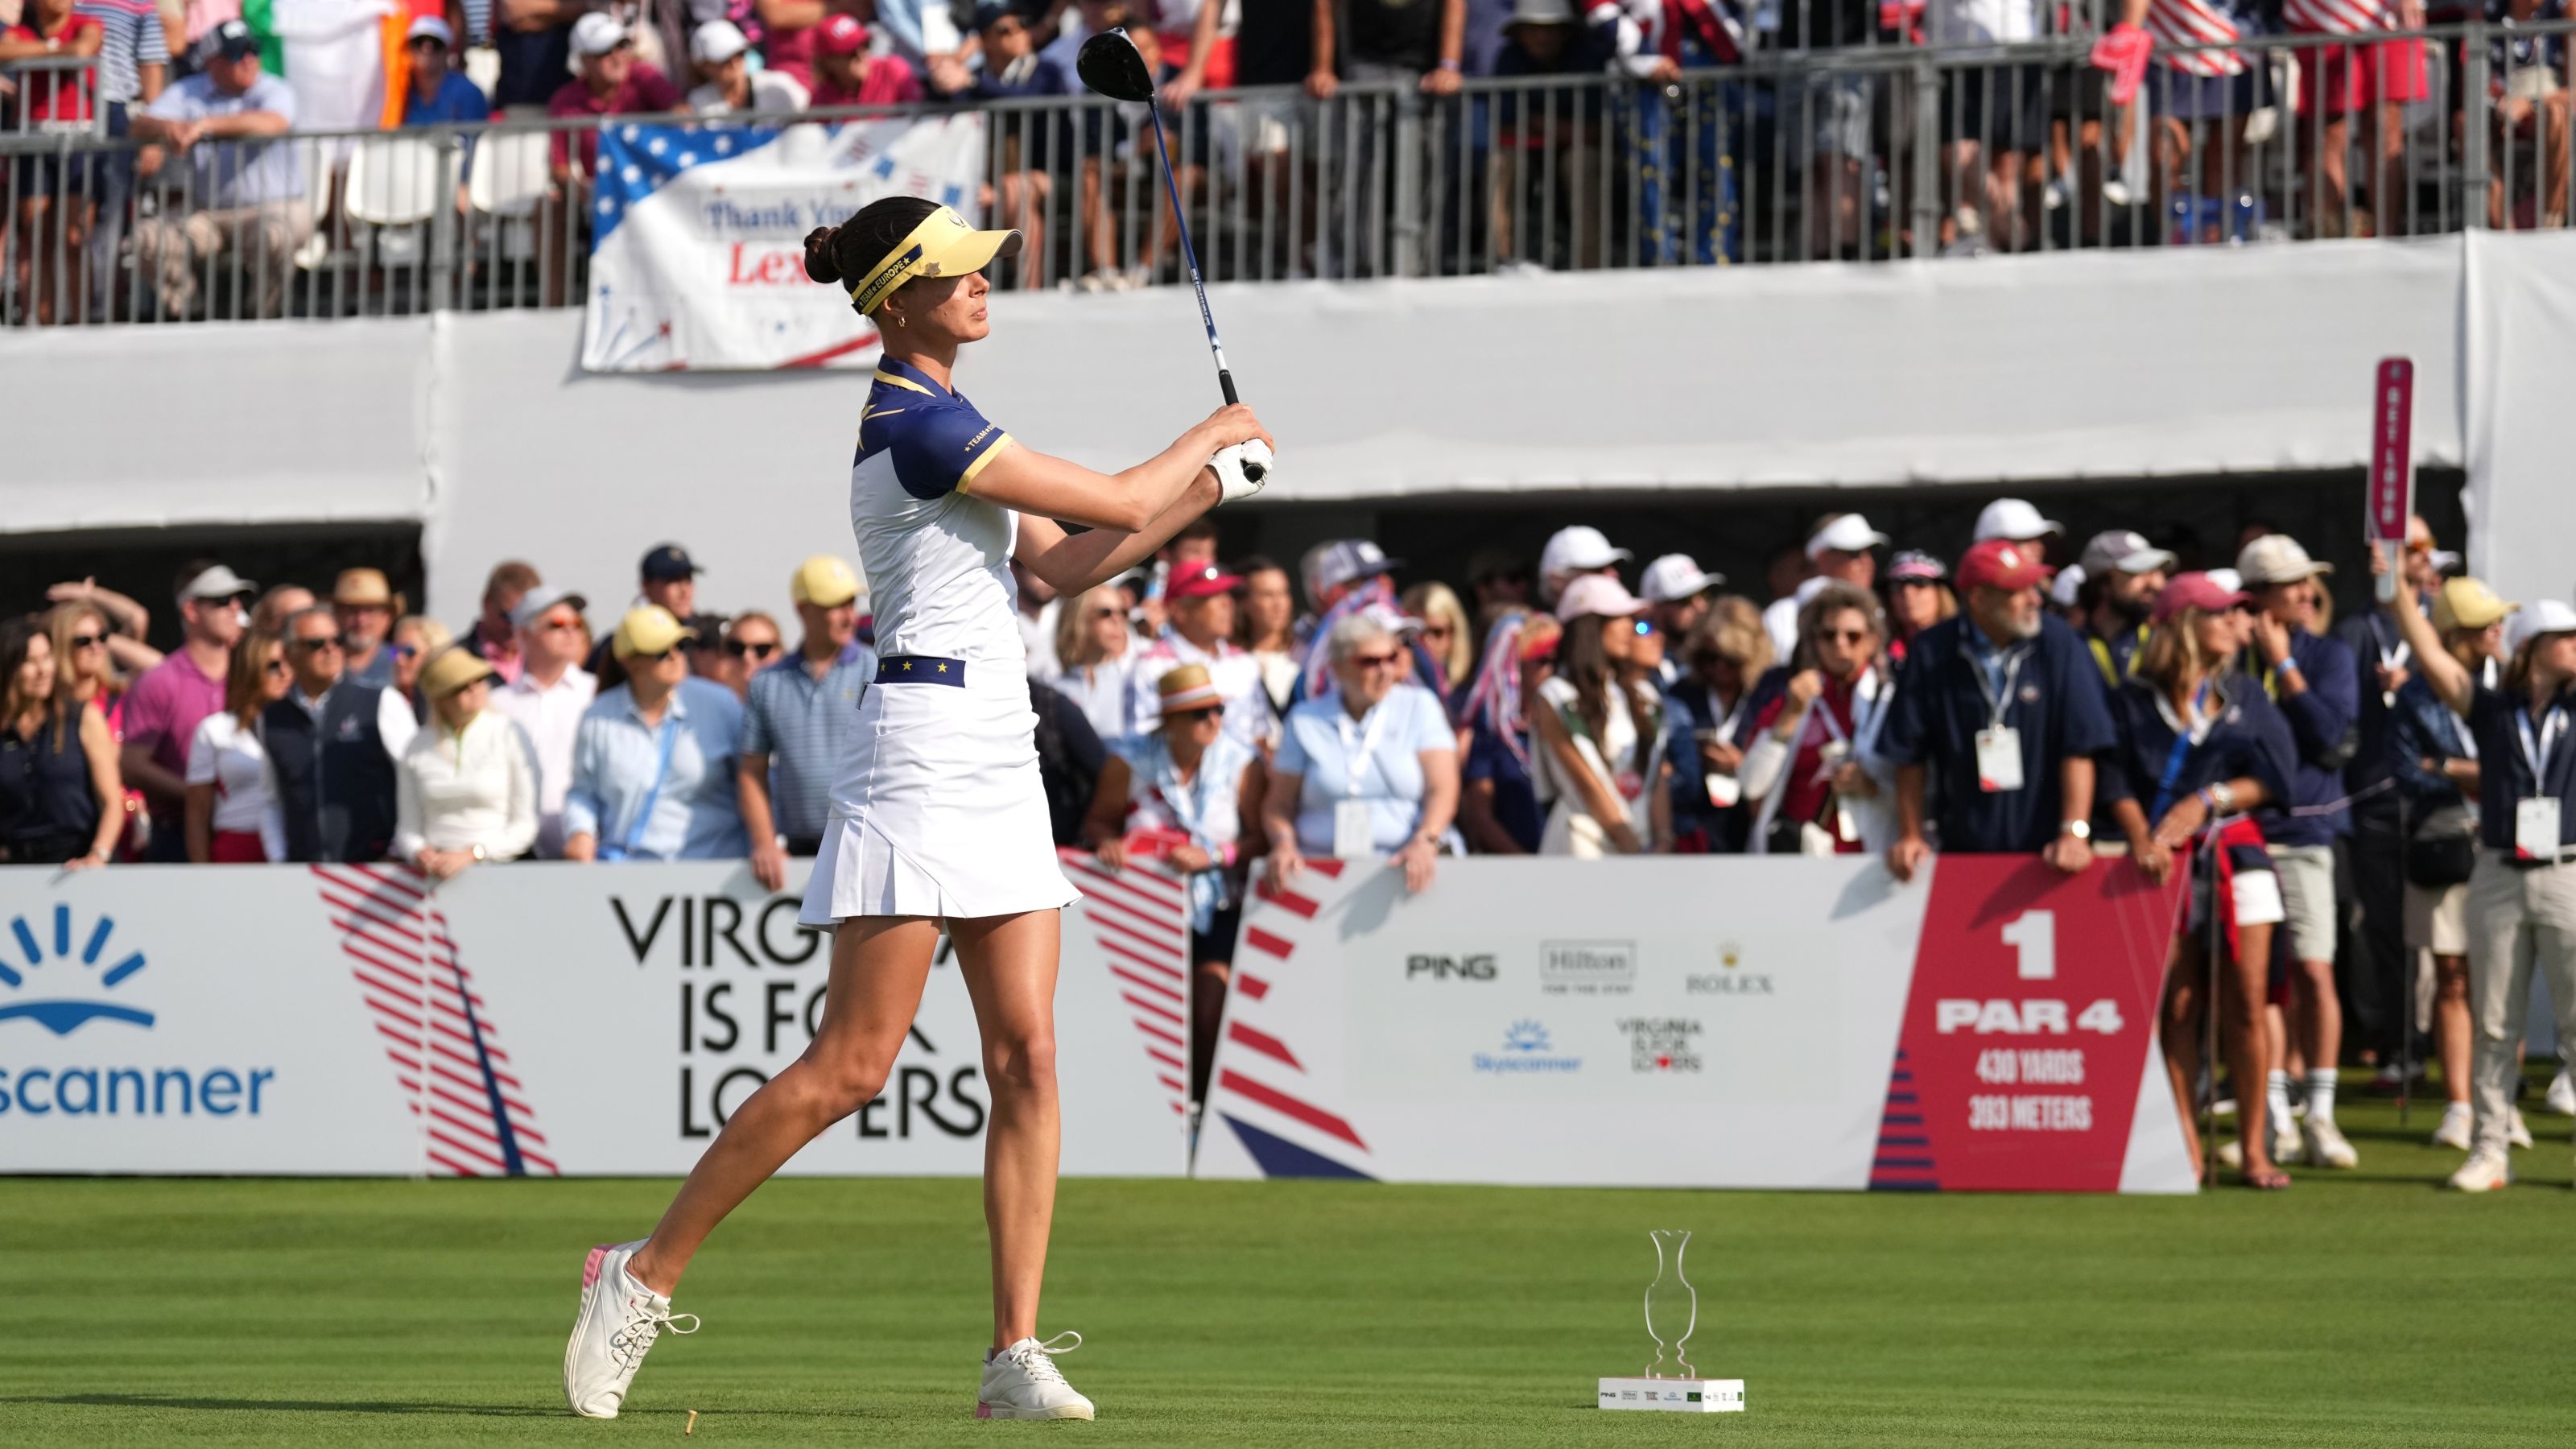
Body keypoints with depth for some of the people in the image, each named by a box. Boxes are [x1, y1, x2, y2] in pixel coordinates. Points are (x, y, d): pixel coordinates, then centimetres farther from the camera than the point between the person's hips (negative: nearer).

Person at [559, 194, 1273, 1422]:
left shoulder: (935, 418, 18)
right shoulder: (917, 424, -13)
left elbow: (1061, 563, 23)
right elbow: (1114, 504, -11)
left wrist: (1199, 494, 14)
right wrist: (1214, 433, 6)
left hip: (998, 758, 10)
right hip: (923, 747, -10)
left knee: (1027, 1054, 0)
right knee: (853, 1063, -10)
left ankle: (1016, 1355, -2)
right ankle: (644, 1276, -1)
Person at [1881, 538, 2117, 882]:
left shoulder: (2058, 642, -5)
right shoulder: (1932, 654, -2)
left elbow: (2079, 749, -7)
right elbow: (1910, 757, 4)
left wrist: (2074, 832, -15)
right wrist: (1911, 837, -1)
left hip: (2047, 852, -1)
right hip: (1963, 851, 1)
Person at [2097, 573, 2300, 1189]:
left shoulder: (2245, 694, 12)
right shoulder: (2133, 700, 4)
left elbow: (2273, 775, 4)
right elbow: (2117, 782, -3)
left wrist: (2206, 802, -8)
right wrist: (2141, 836, -19)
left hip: (2236, 850, 2)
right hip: (2166, 862, -2)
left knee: (2246, 1003, -3)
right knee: (2176, 1006, -3)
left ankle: (2253, 1149, -1)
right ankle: (2186, 1151, -1)